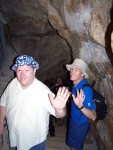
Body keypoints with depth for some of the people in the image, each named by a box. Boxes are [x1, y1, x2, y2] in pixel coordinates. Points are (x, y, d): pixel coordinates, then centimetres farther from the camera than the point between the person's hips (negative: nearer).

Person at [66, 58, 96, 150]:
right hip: (73, 121, 8)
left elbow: (93, 117, -43)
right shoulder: (75, 85, -6)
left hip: (81, 125, -8)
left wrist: (80, 106, -58)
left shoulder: (85, 89, -33)